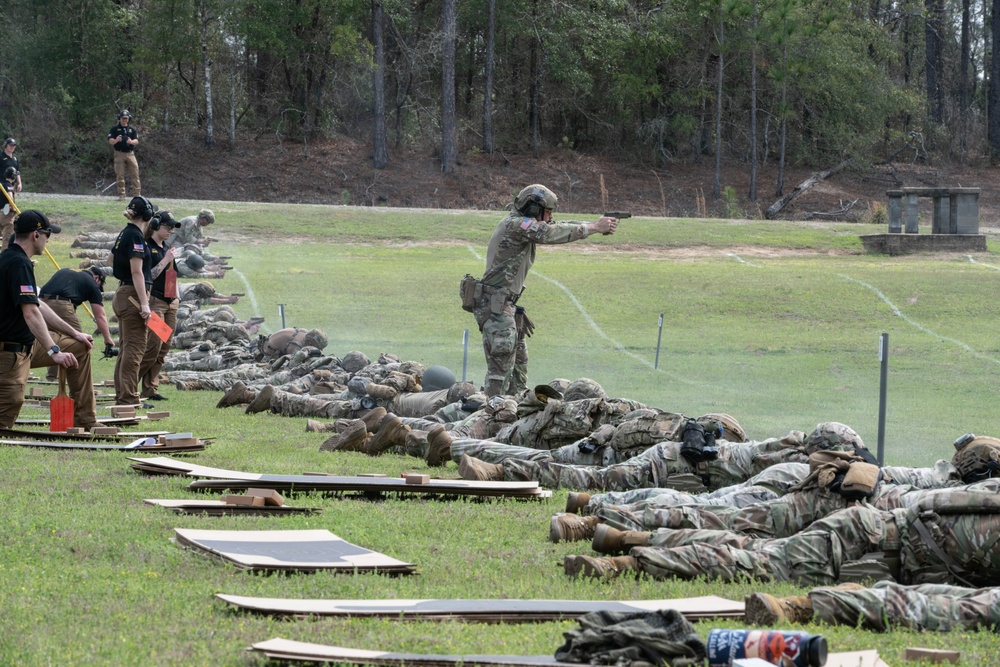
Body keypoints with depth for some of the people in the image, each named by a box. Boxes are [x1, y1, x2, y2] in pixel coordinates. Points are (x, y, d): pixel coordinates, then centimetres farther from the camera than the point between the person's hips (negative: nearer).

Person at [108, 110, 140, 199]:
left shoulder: (132, 129, 13)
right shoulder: (114, 128, 4)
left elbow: (137, 141, 4)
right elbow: (110, 141, -4)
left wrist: (131, 141, -19)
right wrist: (116, 140, -28)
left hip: (130, 154, 2)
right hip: (119, 154, -2)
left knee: (135, 174, -3)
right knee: (120, 176, -2)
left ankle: (137, 194, -1)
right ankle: (121, 195, 2)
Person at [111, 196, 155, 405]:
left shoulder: (124, 234, 13)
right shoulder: (136, 236, -15)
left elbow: (111, 260, 29)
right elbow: (137, 272, -20)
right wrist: (144, 303, -22)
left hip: (122, 294, 10)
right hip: (133, 294, -10)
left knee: (126, 347, 14)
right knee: (135, 347, -9)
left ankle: (121, 395, 18)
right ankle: (128, 397, -12)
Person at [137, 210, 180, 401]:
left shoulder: (166, 248, 17)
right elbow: (148, 276, -16)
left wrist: (176, 298, 18)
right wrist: (166, 260, -14)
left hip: (170, 302, 8)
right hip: (154, 301, -8)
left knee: (164, 348, 5)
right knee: (154, 346, -12)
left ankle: (151, 389, 8)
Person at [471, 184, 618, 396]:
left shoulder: (524, 225, 13)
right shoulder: (516, 225, -16)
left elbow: (558, 229, 13)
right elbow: (553, 233, -24)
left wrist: (596, 225, 2)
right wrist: (595, 228, -18)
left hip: (505, 305, 10)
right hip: (494, 305, -10)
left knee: (519, 360, 16)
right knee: (501, 365, -12)